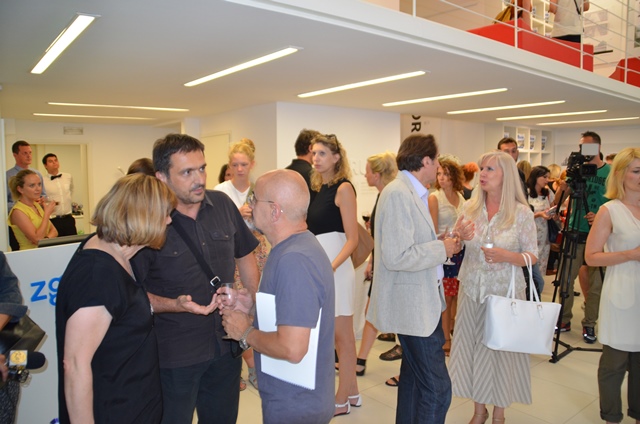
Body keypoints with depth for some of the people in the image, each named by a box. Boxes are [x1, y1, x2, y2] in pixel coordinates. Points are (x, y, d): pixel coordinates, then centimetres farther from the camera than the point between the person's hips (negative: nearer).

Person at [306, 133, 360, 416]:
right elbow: (312, 231, 11)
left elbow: (352, 239, -15)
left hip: (336, 268, -7)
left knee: (342, 336, 4)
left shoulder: (343, 188, -10)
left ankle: (342, 400, 17)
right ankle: (351, 392, 29)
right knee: (336, 335, 14)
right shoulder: (318, 188, 12)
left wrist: (331, 267, -25)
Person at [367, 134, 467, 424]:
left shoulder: (413, 193, 11)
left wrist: (448, 240, 1)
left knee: (414, 376, 25)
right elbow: (396, 257, -27)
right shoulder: (398, 194, -20)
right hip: (413, 305, -11)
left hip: (422, 302, 11)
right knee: (437, 389, -3)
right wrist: (442, 249, -16)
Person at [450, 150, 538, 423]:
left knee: (502, 348, 8)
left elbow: (532, 256, -5)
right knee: (473, 346, 10)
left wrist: (507, 256, -22)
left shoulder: (521, 212, -8)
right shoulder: (470, 208, 1)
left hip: (505, 291, -3)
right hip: (472, 289, 3)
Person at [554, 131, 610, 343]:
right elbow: (557, 202, 3)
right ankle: (564, 319, 19)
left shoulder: (610, 172, -2)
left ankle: (589, 324, 19)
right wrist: (562, 189, -18)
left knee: (595, 282, 5)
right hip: (574, 232, 2)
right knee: (566, 278, 5)